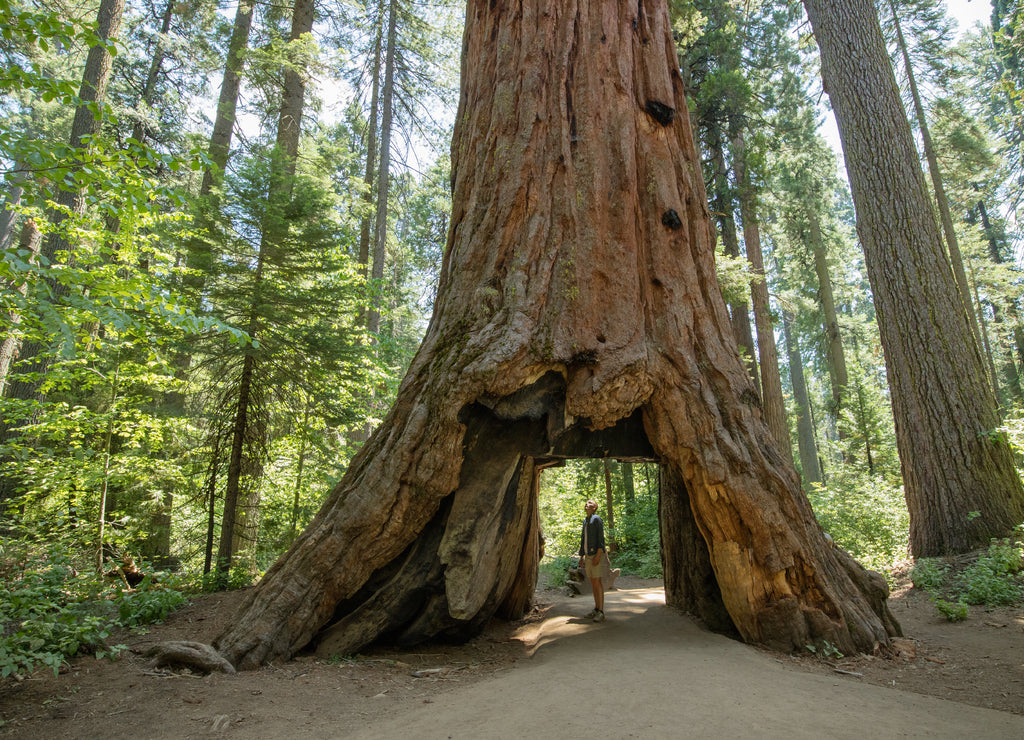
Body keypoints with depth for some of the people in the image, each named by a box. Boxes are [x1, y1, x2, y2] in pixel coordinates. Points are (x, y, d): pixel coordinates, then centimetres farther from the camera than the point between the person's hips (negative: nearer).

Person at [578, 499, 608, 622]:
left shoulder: (596, 519, -6)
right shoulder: (585, 521, 19)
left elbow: (600, 537, -13)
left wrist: (598, 555, -20)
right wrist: (581, 556, 18)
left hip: (596, 555, -8)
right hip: (588, 556, 8)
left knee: (597, 582, -10)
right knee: (593, 582, 9)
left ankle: (601, 612, -8)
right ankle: (596, 609, 14)